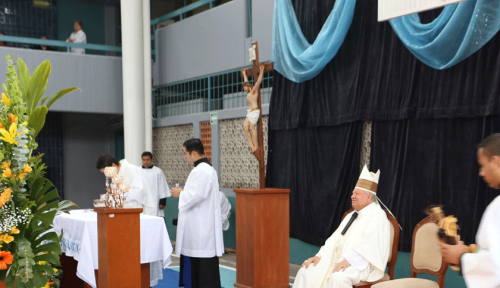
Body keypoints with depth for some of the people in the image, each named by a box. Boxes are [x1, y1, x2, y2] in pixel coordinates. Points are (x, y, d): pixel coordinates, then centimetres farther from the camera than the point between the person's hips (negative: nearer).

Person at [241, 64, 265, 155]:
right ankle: (251, 145, -4)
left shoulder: (254, 90, -1)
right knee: (245, 127, -2)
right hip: (250, 111, 9)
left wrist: (261, 71, -10)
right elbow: (246, 82, 37)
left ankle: (256, 145, -7)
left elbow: (259, 81, -11)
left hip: (254, 111, -9)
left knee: (252, 128, -11)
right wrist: (244, 74, 46)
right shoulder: (249, 92, 21)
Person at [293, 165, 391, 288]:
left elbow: (369, 243, -20)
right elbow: (334, 239, 20)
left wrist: (348, 260, -29)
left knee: (338, 277, -37)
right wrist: (319, 256, 6)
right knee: (306, 271, -9)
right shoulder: (351, 216, 23)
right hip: (337, 260, 8)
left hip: (360, 264, -8)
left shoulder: (377, 215, -5)